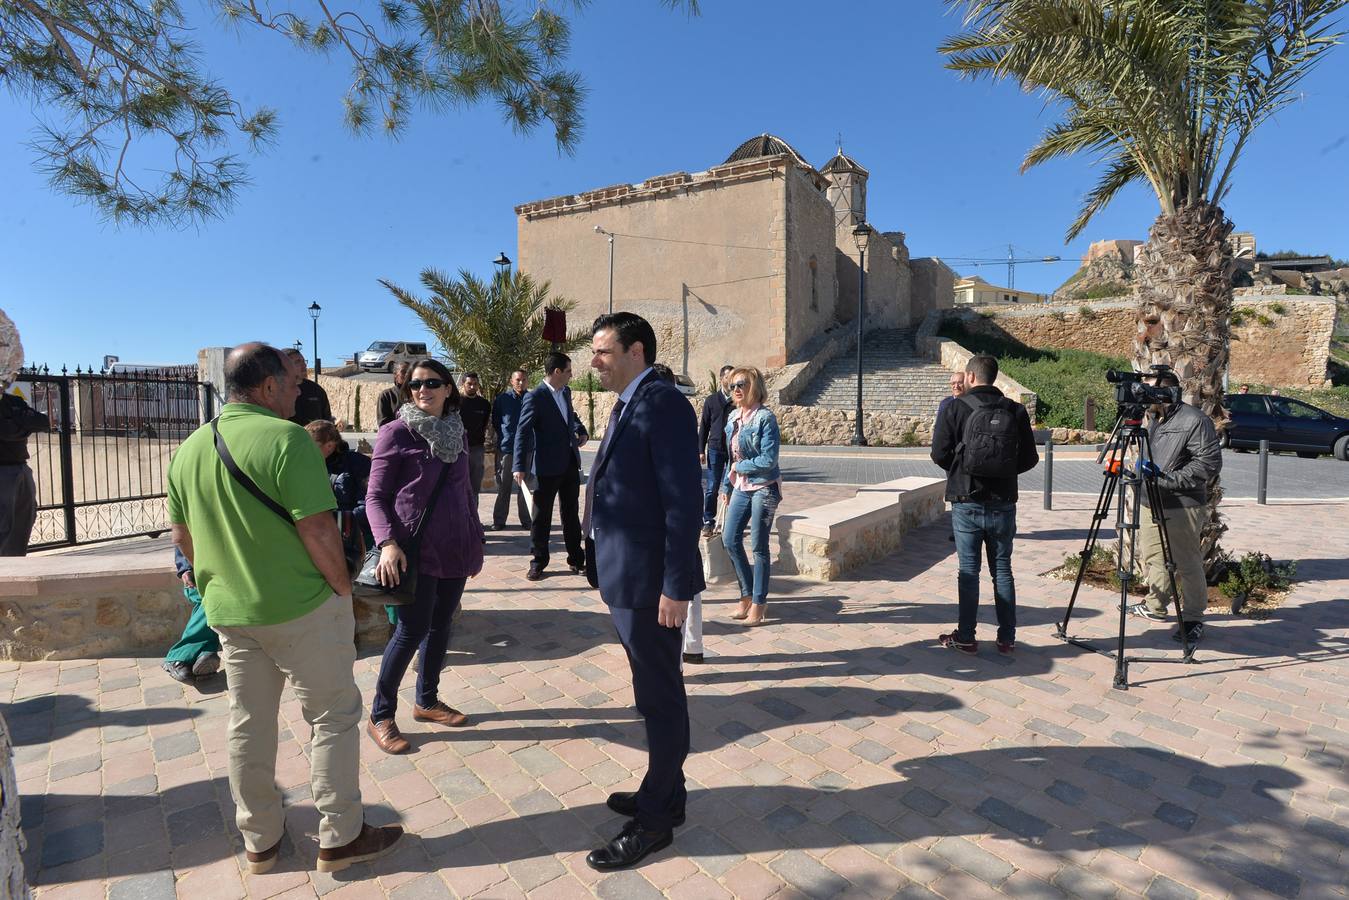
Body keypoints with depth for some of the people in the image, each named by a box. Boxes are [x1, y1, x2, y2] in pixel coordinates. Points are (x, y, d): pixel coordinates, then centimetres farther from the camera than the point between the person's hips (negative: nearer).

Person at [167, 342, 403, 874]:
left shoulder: (189, 449, 5)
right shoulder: (286, 438, -18)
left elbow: (182, 537, 12)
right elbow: (318, 530, -22)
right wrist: (343, 588, -9)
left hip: (228, 611, 7)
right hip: (302, 609, -7)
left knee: (248, 725, 18)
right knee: (333, 717, 8)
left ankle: (259, 841, 34)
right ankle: (340, 838, 20)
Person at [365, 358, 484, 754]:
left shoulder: (457, 433, 10)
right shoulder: (396, 432, -6)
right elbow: (375, 496, -7)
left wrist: (476, 541, 17)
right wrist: (388, 542, -21)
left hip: (455, 549, 6)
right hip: (415, 550, -5)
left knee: (441, 625, 13)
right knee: (411, 630, -1)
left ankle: (427, 700, 31)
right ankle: (380, 715, 18)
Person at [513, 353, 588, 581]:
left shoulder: (566, 392, 8)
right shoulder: (535, 397, -13)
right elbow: (523, 432, -16)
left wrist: (581, 431, 7)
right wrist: (520, 467, -22)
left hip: (570, 464, 6)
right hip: (548, 466, -6)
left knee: (571, 513, 15)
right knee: (541, 517, 6)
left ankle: (576, 559, 25)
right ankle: (538, 562, 19)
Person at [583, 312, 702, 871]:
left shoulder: (662, 403, -17)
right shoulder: (627, 406, 13)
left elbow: (684, 500, -22)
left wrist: (676, 586, -23)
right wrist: (602, 564, 16)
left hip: (650, 582, -9)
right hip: (625, 577, 9)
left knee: (660, 699, 7)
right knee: (656, 694, 21)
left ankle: (656, 819, 25)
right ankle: (666, 792, 40)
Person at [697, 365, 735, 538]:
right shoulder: (712, 400, 5)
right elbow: (704, 426, 7)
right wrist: (701, 450, 2)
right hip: (715, 449, 0)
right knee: (712, 488, 0)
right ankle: (708, 522, 9)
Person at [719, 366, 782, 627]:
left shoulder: (765, 417, -14)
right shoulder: (733, 417, 8)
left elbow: (769, 460, -19)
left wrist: (739, 467, -9)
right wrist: (727, 487, 16)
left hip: (764, 488, -7)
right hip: (741, 487, 7)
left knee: (759, 546, 0)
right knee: (730, 539, 5)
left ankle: (758, 603, 14)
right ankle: (748, 595, 22)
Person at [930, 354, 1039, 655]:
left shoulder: (955, 408, -7)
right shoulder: (1016, 411, 2)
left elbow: (939, 453, -9)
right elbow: (1030, 458, 2)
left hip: (966, 503, -3)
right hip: (1003, 503, 3)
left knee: (969, 570, 5)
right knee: (1002, 569, 12)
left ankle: (966, 637, 11)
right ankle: (1007, 638, 17)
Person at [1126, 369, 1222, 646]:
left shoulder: (1195, 420, -13)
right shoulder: (1152, 419, 14)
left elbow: (1210, 463, -18)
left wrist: (1167, 478, -22)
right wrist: (1144, 466, 7)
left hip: (1183, 507, -9)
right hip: (1153, 504, 9)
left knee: (1188, 564, -1)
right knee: (1151, 555, 18)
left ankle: (1194, 620, 12)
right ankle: (1155, 606, 34)